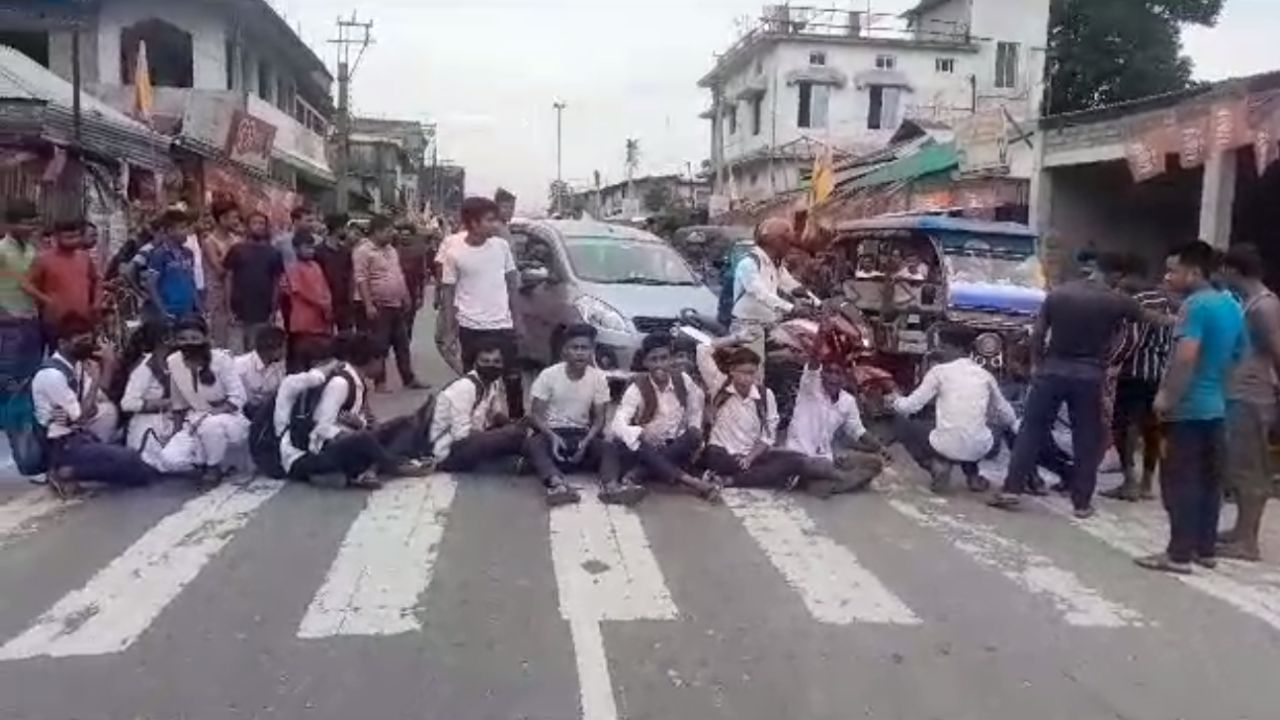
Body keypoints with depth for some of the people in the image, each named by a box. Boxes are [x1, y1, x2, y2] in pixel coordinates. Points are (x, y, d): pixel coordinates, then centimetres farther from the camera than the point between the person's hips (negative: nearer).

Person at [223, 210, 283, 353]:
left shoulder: (273, 253, 6)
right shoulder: (237, 250, 3)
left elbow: (276, 282, 8)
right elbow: (229, 278, 4)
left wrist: (273, 310, 3)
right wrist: (229, 307, -3)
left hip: (263, 315, 1)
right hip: (239, 312, -1)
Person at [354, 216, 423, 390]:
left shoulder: (391, 250, 15)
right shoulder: (363, 251, -11)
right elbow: (361, 280, -17)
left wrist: (406, 298, 18)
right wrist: (368, 305, -22)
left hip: (397, 305, 8)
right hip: (379, 307, -8)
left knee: (403, 345, 11)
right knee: (380, 347, 0)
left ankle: (409, 380, 17)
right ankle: (380, 382, 8)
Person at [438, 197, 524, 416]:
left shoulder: (501, 246, 0)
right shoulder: (454, 252, -8)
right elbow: (447, 291, -2)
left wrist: (516, 318, 8)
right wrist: (447, 327, -4)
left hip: (502, 324, 2)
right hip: (471, 327, -2)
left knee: (512, 377, 5)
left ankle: (518, 420, 18)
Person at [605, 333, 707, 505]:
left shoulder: (683, 380, -6)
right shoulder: (637, 388, -15)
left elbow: (696, 399, 16)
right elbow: (617, 425, -26)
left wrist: (695, 426, 0)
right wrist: (641, 433, -46)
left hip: (674, 447, 2)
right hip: (646, 448, -2)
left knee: (693, 438, -29)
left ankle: (635, 475, -32)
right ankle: (686, 479, -41)